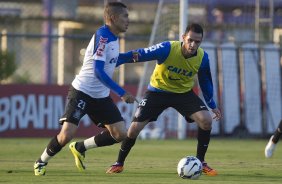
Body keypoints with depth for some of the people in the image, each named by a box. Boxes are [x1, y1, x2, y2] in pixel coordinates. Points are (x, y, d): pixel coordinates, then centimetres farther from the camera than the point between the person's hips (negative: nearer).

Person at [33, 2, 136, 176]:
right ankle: (41, 162, 10)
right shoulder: (102, 35, -20)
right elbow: (98, 72, -27)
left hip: (101, 96, 8)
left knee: (120, 134, -2)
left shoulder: (113, 37, 6)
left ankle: (80, 148, 16)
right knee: (66, 135, -16)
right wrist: (122, 93, -28)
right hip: (82, 92, -8)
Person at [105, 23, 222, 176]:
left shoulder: (203, 58, -18)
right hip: (157, 91, -2)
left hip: (184, 93, 2)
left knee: (206, 120, -20)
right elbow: (141, 54, -29)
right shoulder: (167, 49, -30)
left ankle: (201, 162, -1)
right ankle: (119, 164, 16)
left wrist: (212, 105, 5)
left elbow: (205, 82, 1)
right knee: (135, 127, -8)